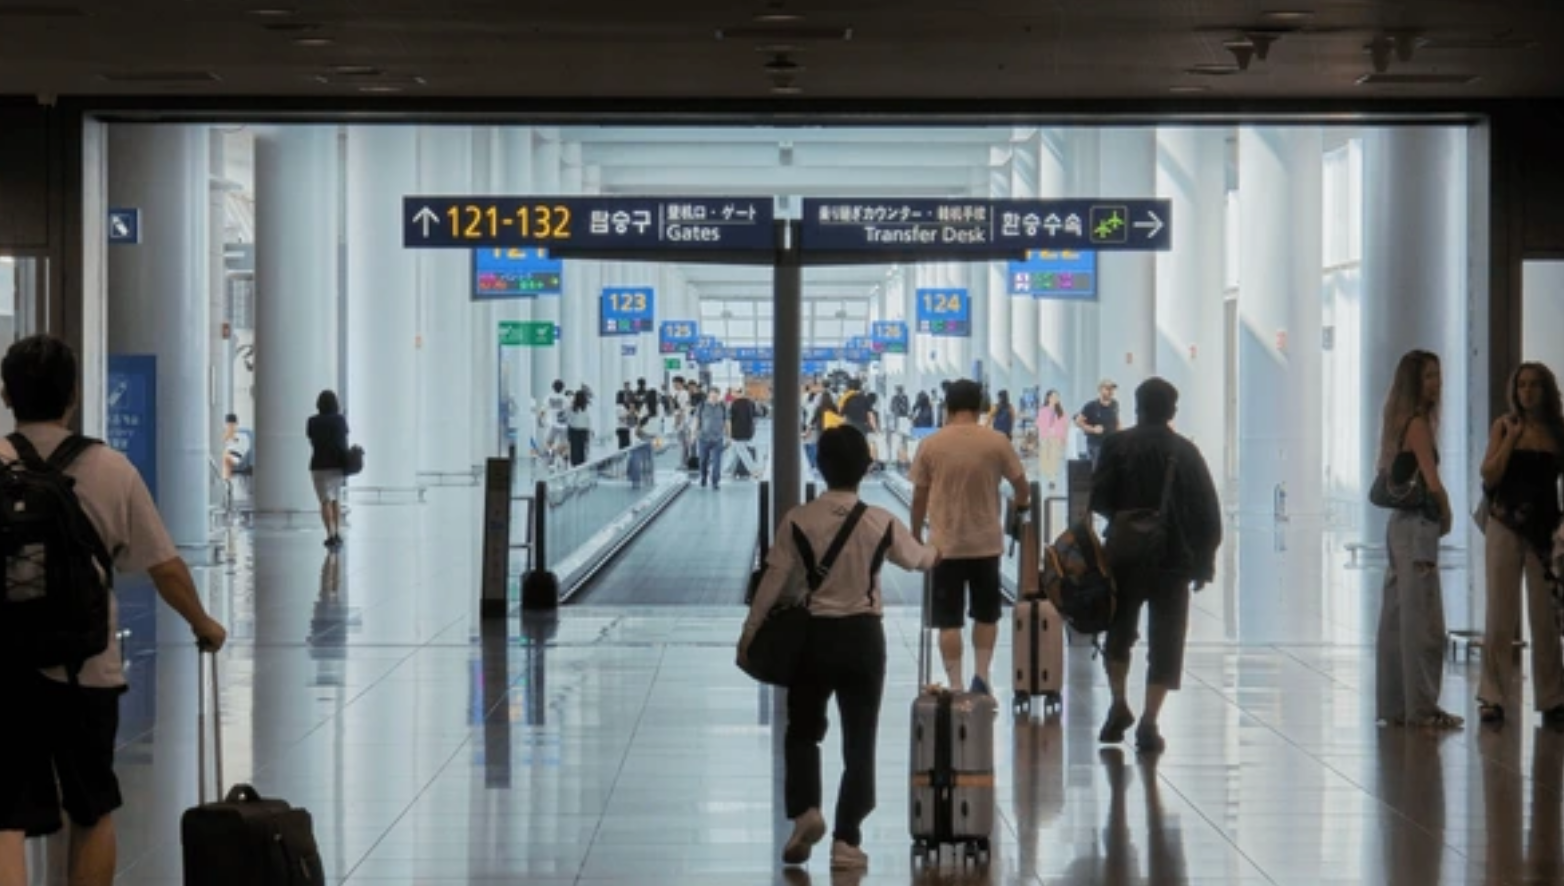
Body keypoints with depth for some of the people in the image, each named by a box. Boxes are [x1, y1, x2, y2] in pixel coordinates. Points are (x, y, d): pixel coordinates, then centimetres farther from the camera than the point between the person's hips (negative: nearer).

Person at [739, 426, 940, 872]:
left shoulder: (798, 521, -9)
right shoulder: (882, 523, -5)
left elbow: (774, 584, -8)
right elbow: (918, 558, 15)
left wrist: (749, 634, 3)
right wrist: (939, 555, 39)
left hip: (813, 635, 0)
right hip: (863, 637, 0)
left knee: (802, 731, 18)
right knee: (859, 742, 5)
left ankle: (806, 812, 0)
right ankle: (846, 840, 4)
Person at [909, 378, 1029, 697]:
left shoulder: (930, 445, -5)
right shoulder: (997, 442, -5)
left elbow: (920, 496, 1)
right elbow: (1021, 485, 3)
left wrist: (915, 536, 14)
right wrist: (1022, 504, 27)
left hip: (944, 544, -1)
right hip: (986, 542, 1)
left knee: (949, 621, 4)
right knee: (986, 614, 19)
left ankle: (956, 687, 3)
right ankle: (982, 676, 12)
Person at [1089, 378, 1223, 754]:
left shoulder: (1117, 446, -2)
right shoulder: (1186, 452, 2)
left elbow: (1098, 499, -7)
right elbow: (1208, 513, 1)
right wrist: (1203, 563, 7)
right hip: (1174, 560, 0)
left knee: (1118, 632, 19)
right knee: (1164, 641, 4)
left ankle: (1119, 704, 10)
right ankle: (1148, 723, -3)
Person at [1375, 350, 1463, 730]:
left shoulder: (1402, 423, 14)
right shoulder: (1418, 424, -13)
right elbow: (1433, 484, -20)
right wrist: (1446, 516, -2)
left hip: (1400, 524, 9)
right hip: (1417, 526, -9)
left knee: (1397, 618, 11)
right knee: (1422, 619, -5)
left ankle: (1395, 705, 17)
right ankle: (1422, 708, -2)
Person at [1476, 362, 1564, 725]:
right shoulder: (1504, 426, 1)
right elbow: (1489, 475, -6)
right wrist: (1512, 437, -11)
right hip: (1506, 525, -1)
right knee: (1501, 616, 1)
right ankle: (1492, 696, 5)